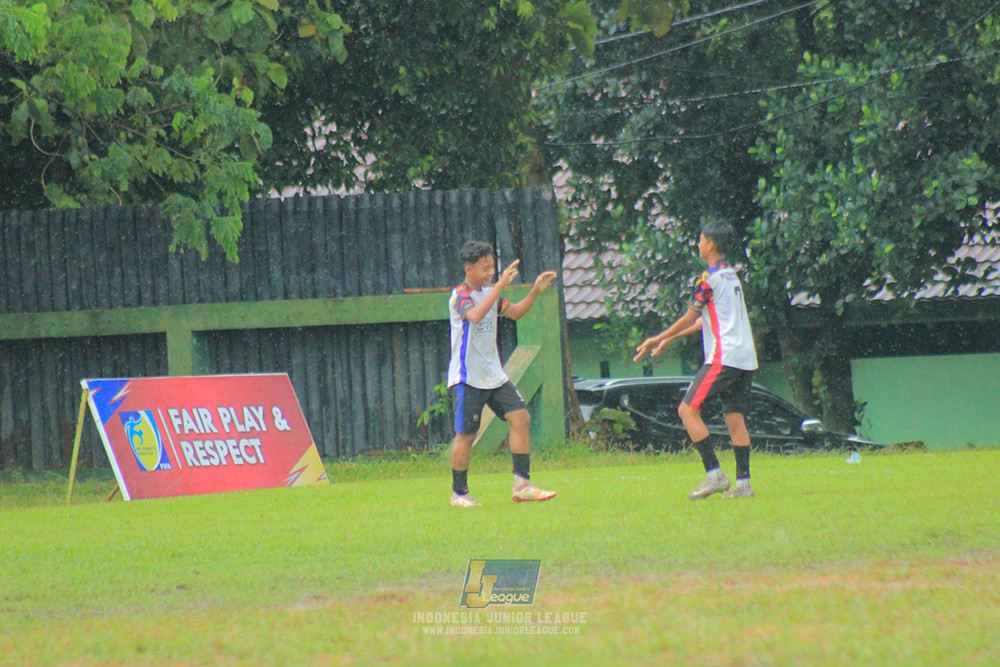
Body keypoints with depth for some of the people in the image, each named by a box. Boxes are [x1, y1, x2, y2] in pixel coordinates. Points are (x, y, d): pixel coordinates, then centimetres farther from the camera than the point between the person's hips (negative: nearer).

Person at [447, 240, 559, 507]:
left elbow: (515, 312, 22)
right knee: (466, 434, -3)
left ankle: (522, 485, -2)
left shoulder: (490, 292, 12)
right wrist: (500, 286, -37)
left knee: (521, 418, -4)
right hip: (468, 377, -7)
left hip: (494, 375, 7)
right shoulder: (460, 295, -13)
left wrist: (535, 291, 7)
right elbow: (475, 315, -33)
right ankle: (459, 493, 10)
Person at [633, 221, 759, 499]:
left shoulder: (710, 279, -8)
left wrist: (657, 339, 11)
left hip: (724, 357, -9)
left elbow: (689, 319, -1)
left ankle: (715, 474, -15)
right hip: (745, 359, 9)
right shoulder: (731, 276, 19)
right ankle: (743, 483, 5)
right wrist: (669, 339, 32)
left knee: (688, 409, -8)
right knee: (735, 416, 10)